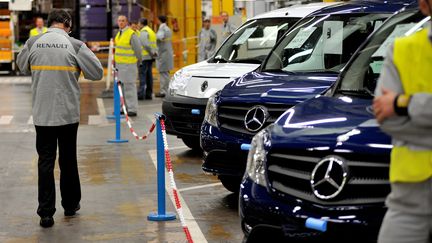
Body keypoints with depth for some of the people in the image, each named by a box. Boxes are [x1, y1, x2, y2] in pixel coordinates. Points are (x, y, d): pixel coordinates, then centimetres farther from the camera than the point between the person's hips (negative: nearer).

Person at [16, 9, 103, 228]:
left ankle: (46, 212, 0)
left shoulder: (32, 43, 0)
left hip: (42, 114, 1)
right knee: (68, 160, 15)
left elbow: (23, 67, 17)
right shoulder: (75, 45, -8)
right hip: (68, 113, -1)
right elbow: (97, 72, -3)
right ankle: (70, 205, 28)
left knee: (45, 162, 4)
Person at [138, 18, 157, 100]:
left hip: (145, 56, -9)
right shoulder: (152, 31, 20)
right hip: (150, 57, 9)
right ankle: (149, 94, 10)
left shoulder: (143, 32, -11)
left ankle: (141, 93, -15)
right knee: (149, 75, 9)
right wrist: (155, 52, 6)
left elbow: (146, 45, -21)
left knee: (142, 74, -10)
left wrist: (152, 53, -13)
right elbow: (155, 45, 17)